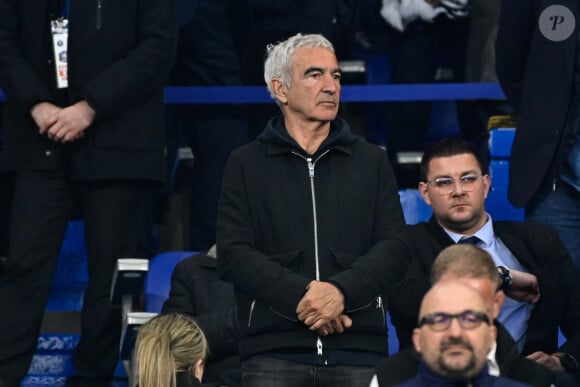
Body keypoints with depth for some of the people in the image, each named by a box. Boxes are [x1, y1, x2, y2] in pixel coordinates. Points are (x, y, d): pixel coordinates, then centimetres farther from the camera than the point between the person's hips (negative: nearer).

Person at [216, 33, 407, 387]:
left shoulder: (372, 162, 16)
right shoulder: (246, 165, 12)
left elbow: (394, 247, 6)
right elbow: (233, 254, 1)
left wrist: (341, 291, -12)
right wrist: (300, 295, -12)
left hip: (360, 347, 1)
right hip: (274, 349, -1)